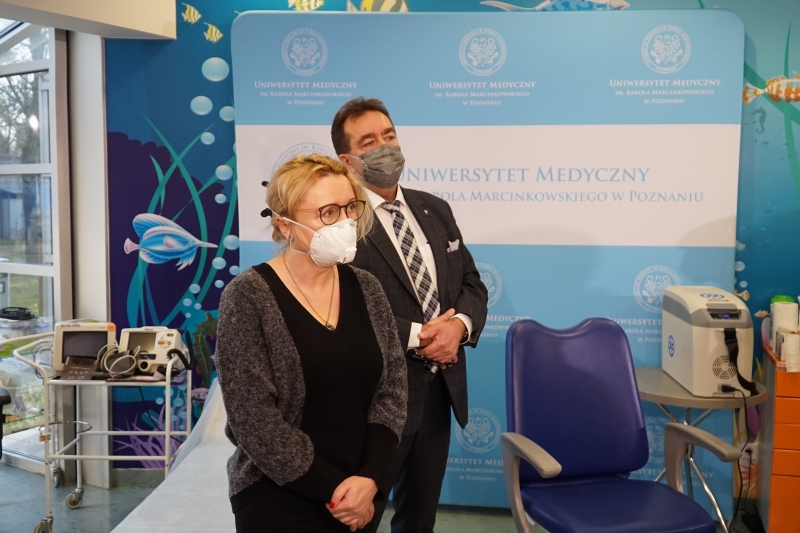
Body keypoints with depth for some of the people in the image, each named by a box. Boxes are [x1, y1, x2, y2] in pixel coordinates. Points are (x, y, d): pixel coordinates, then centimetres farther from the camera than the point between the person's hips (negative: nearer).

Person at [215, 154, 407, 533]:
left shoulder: (366, 289, 1)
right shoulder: (247, 297, -13)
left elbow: (392, 390, 1)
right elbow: (253, 416, -17)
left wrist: (369, 477, -11)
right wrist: (333, 488, -14)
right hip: (278, 502, -4)